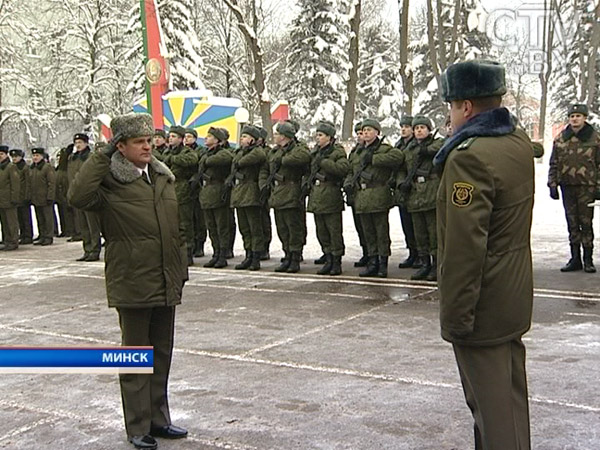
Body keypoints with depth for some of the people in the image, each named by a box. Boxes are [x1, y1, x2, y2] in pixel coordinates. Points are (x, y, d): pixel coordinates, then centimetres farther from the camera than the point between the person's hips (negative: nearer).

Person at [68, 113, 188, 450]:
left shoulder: (164, 178, 11)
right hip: (132, 283, -6)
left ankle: (158, 418, 30)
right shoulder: (110, 182, -10)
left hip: (167, 283, 6)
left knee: (162, 353, 15)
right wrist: (103, 156, -25)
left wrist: (183, 267, 14)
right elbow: (78, 197, -31)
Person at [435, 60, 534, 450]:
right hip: (516, 298, 9)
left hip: (484, 308, -9)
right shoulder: (520, 142, 4)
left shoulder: (469, 157, -24)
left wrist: (455, 315, -19)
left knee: (493, 406, 2)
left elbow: (464, 247, -26)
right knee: (511, 394, 22)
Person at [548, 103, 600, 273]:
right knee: (572, 224, 8)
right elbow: (554, 164, 10)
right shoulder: (560, 139, 7)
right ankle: (575, 259, 16)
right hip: (567, 187, 3)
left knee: (586, 223, 0)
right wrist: (553, 185, 4)